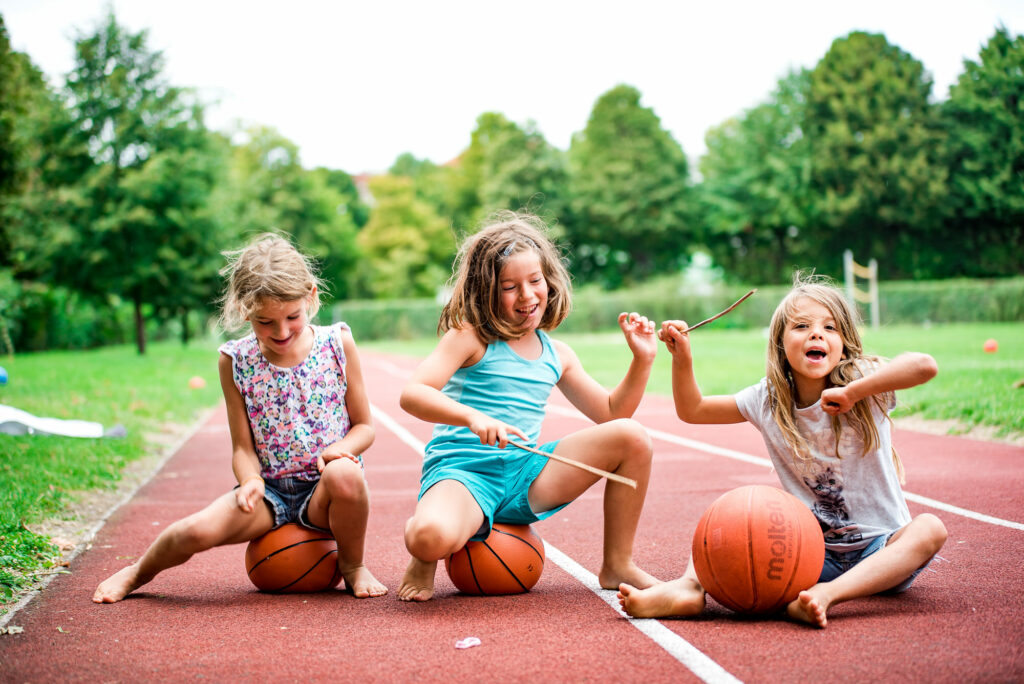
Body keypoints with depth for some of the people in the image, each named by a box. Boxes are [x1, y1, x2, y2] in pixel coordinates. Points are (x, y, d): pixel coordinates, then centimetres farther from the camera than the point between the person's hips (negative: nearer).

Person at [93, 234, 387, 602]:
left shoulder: (337, 344, -4)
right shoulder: (236, 360, -3)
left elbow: (364, 426, 3)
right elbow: (243, 446, 1)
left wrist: (340, 450, -20)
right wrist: (251, 481, -21)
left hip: (323, 492, 0)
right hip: (270, 492, 1)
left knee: (344, 474, -37)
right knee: (198, 530, -26)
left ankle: (352, 564, -5)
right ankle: (139, 572, 11)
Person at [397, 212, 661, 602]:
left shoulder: (556, 355, 14)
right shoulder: (469, 338, -3)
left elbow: (611, 412, 21)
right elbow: (412, 395, -16)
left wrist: (643, 360, 7)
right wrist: (473, 418, -32)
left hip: (527, 475, 5)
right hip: (463, 472, -5)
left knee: (631, 436, -10)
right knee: (432, 536, -41)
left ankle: (617, 565, 2)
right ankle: (424, 560, 3)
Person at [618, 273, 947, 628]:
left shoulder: (863, 380, -11)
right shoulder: (767, 400, 0)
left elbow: (925, 365, -32)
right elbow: (691, 409, 11)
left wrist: (852, 392, -35)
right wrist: (682, 359, -4)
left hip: (880, 549, -3)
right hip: (815, 550, 3)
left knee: (929, 528, -33)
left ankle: (826, 594, -49)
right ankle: (688, 586, -35)